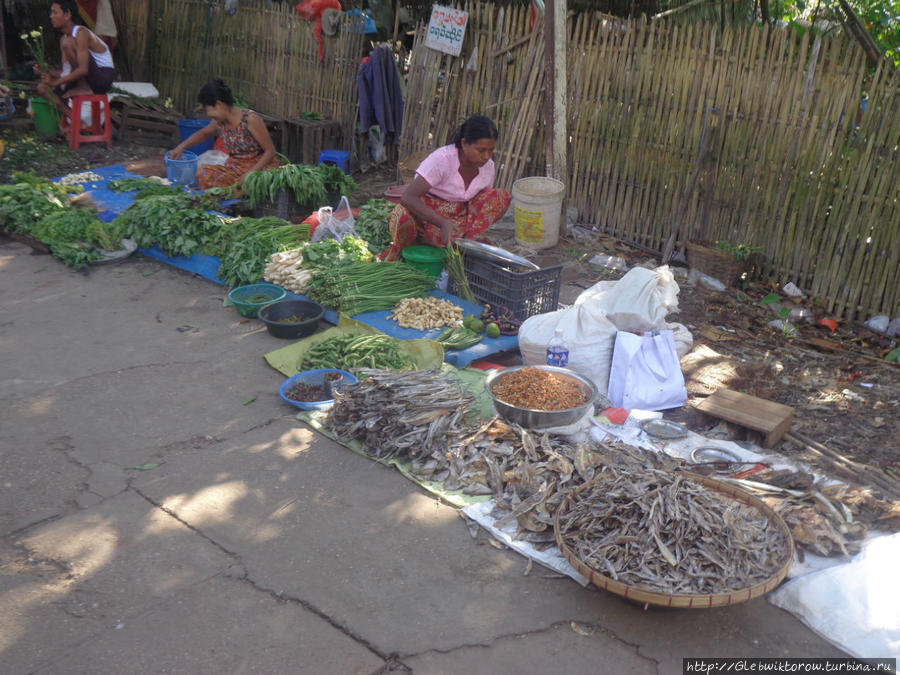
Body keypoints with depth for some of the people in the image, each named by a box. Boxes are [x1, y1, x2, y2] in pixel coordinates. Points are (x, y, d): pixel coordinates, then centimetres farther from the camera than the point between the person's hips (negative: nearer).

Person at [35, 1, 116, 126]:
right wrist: (45, 71, -6)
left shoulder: (81, 33, -17)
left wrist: (56, 82, -25)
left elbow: (83, 70, -28)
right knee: (43, 89, 1)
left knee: (67, 43, -22)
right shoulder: (64, 38, 11)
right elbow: (66, 72, 11)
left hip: (104, 76, -9)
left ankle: (84, 88, -14)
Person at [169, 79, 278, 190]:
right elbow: (203, 133, 29)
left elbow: (270, 151, -15)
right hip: (234, 167, 6)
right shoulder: (219, 122, 4)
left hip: (260, 167, -6)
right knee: (203, 173, -18)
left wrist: (251, 173, -25)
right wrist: (181, 146, 18)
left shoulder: (250, 119, -17)